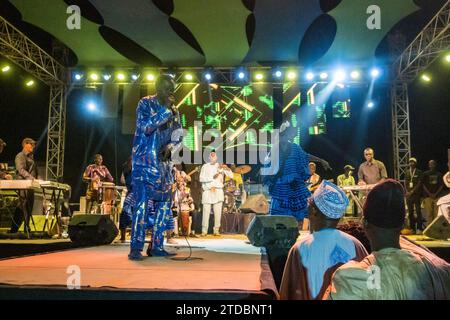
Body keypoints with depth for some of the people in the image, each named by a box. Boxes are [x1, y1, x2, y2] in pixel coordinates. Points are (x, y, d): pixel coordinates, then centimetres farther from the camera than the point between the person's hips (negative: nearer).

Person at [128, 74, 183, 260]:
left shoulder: (174, 110, 12)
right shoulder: (145, 103, -3)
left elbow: (178, 136, 14)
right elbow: (145, 127, -17)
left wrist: (170, 147, -7)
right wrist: (165, 110, -17)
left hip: (164, 163, 6)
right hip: (144, 162, -6)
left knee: (163, 203, 3)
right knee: (142, 203, -12)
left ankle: (156, 246, 11)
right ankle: (135, 248, -8)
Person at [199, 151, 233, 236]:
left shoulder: (220, 166, 13)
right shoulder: (205, 166, 9)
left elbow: (231, 175, 4)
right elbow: (201, 178, -3)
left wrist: (226, 168, -13)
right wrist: (212, 177, -13)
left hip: (218, 191, 1)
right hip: (207, 191, -1)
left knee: (218, 212, -1)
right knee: (206, 212, -4)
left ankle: (216, 230, 8)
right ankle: (204, 231, 4)